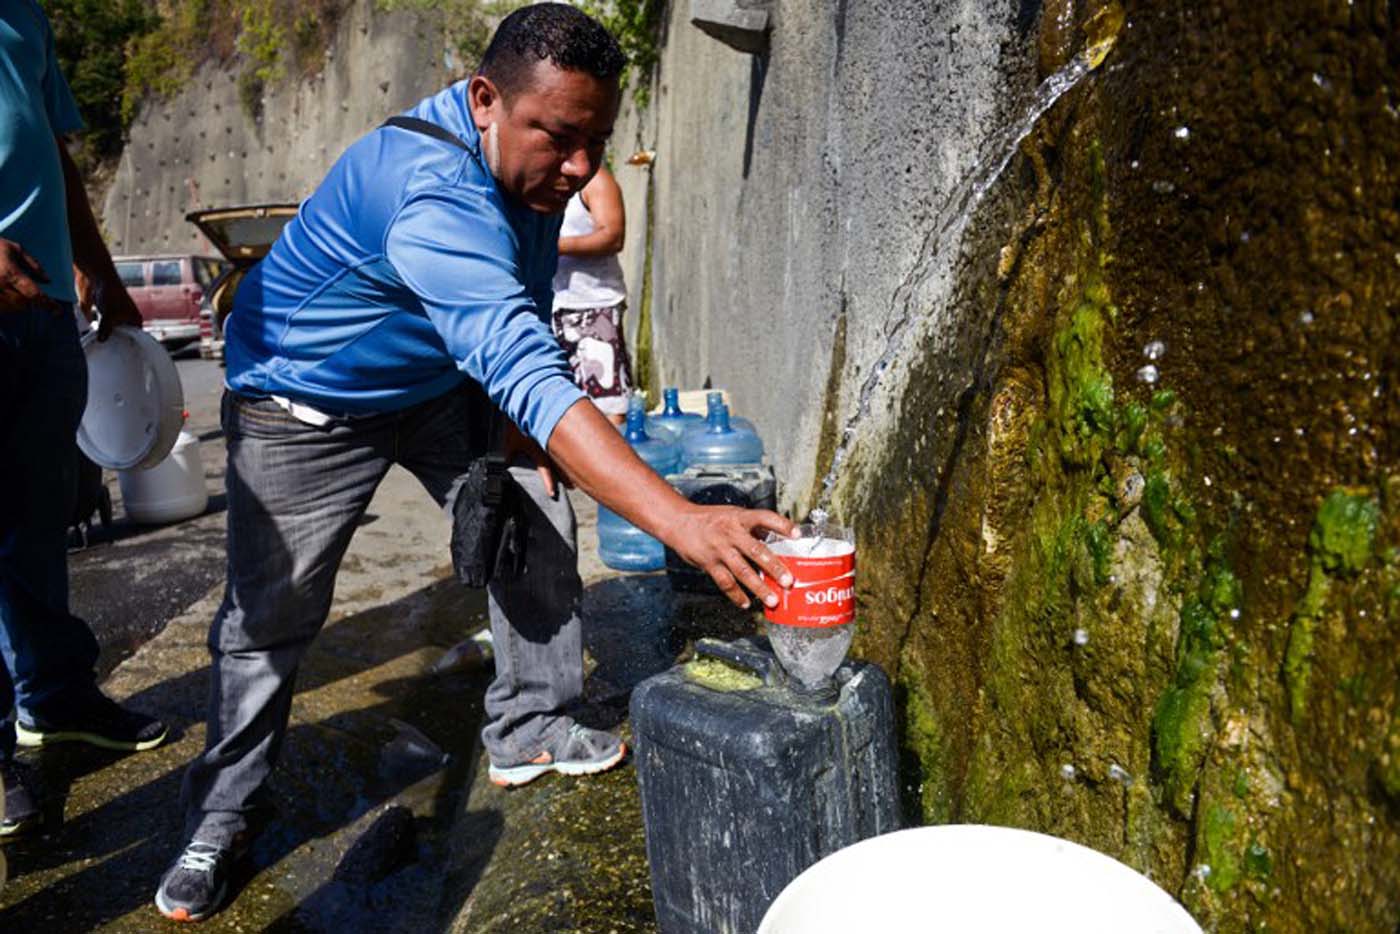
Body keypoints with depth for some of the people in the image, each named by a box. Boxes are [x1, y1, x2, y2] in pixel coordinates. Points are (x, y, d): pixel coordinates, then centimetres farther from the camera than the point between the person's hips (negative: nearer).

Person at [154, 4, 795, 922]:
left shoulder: (534, 162, -11)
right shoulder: (433, 192, -41)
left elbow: (521, 326, 6)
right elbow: (524, 370, -53)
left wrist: (524, 422, -4)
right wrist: (682, 520, -60)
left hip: (441, 385, 7)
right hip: (307, 406, -7)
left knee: (537, 527, 0)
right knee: (270, 614, -2)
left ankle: (530, 730, 19)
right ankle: (219, 821, 19)